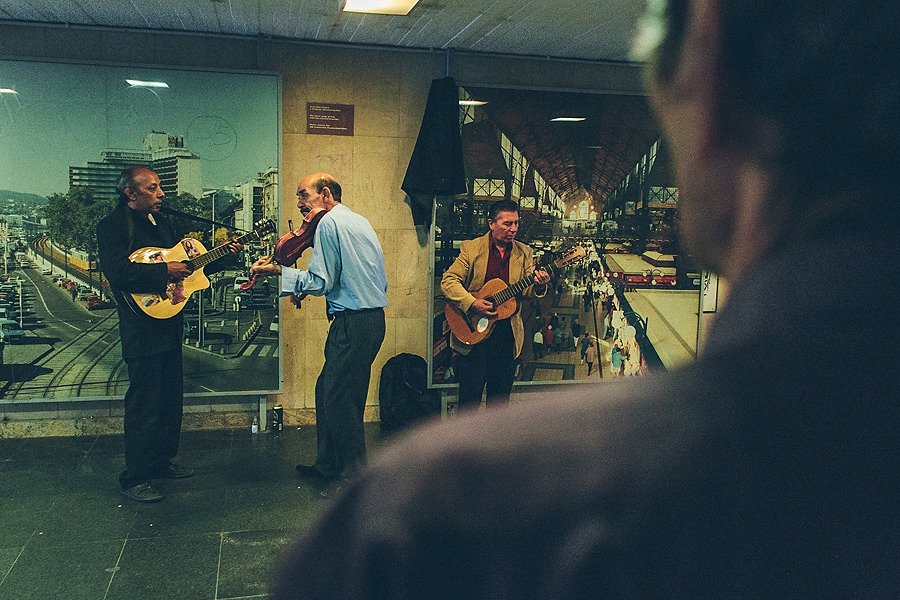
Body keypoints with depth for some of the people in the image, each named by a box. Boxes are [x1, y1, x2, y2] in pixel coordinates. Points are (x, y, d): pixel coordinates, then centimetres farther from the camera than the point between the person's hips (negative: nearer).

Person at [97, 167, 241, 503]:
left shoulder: (161, 222, 16)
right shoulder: (113, 225, -11)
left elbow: (186, 261, 22)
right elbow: (117, 272, -26)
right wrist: (164, 271, -25)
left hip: (169, 325, 9)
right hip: (143, 329, -9)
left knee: (171, 398, 16)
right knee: (144, 404, -4)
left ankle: (161, 462, 30)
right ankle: (134, 478, 8)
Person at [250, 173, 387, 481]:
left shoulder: (329, 222, -10)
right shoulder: (359, 220, 18)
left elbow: (321, 282, -15)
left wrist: (279, 271, -7)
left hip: (352, 323, -10)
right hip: (374, 317, 10)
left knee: (339, 401, -2)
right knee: (327, 391, 17)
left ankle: (355, 477, 8)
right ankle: (327, 465, 26)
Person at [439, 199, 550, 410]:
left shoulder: (524, 253, 9)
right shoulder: (471, 248, -1)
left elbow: (526, 291, 4)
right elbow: (448, 281, -5)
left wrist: (539, 286, -19)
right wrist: (471, 303, -18)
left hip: (508, 334, 3)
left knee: (501, 395, 10)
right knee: (470, 395, 0)